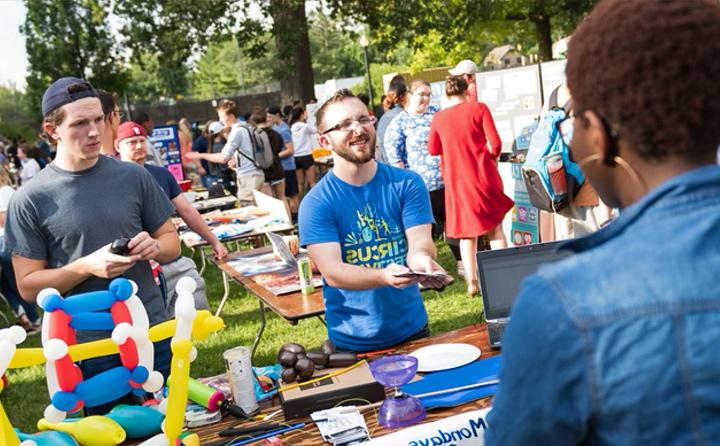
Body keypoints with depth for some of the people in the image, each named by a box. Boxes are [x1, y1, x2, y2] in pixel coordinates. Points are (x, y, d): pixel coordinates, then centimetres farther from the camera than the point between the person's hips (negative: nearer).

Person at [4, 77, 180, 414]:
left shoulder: (133, 177, 0)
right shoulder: (29, 200, -8)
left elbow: (172, 241, 9)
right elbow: (28, 286, -7)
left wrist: (155, 247, -14)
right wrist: (87, 266, -22)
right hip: (89, 349, -2)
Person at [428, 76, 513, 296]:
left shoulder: (439, 117, 2)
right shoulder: (479, 108, -5)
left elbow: (433, 150, 12)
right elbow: (495, 143, -9)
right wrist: (491, 158, 10)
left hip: (456, 180, 2)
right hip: (483, 175, -2)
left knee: (467, 232, 11)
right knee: (495, 228, 9)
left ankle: (472, 282, 9)